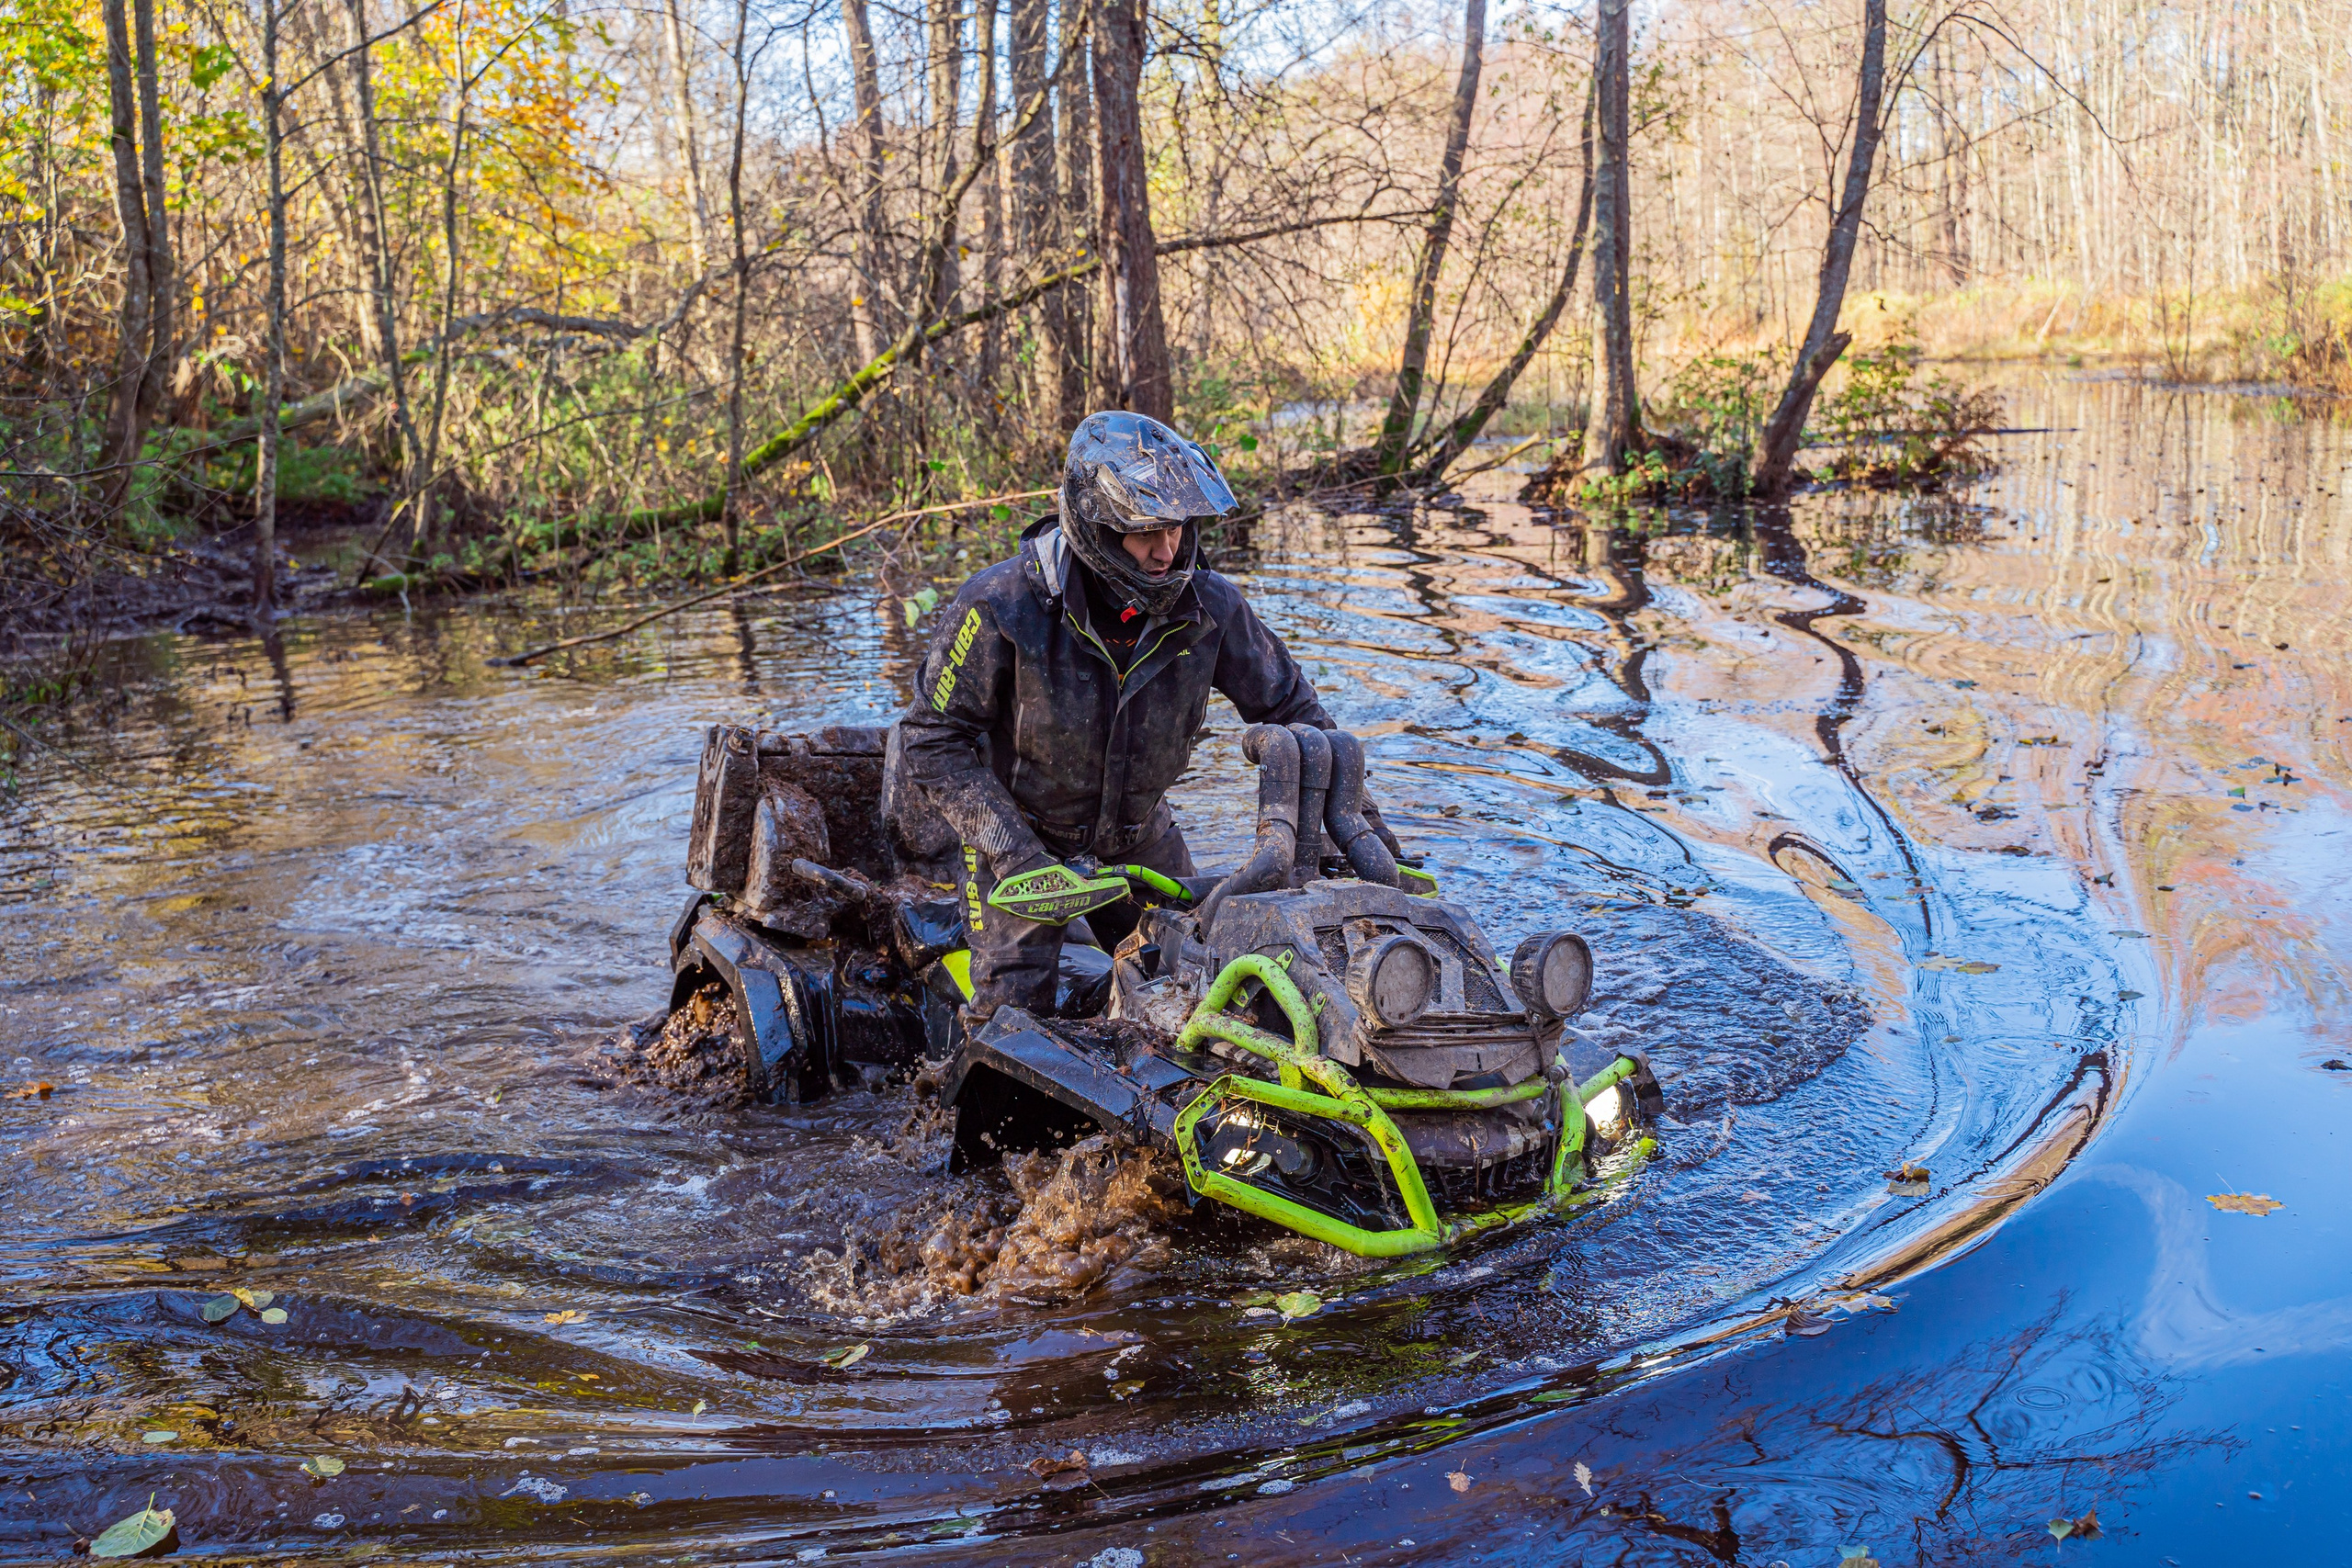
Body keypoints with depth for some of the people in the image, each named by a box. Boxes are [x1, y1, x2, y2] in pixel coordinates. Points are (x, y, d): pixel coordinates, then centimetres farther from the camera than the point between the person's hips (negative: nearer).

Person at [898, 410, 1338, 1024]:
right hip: (1022, 834, -3)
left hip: (1140, 835, 3)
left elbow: (1290, 709, 0)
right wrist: (1014, 856, -24)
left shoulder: (1210, 606, -16)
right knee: (1013, 1015, -8)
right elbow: (932, 739, -18)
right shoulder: (1001, 606, -26)